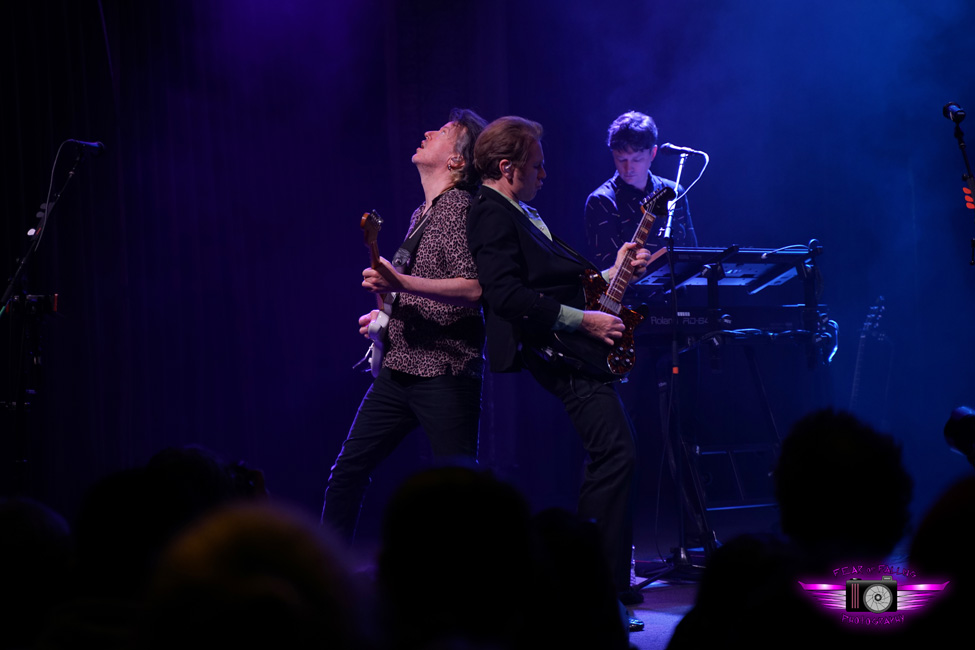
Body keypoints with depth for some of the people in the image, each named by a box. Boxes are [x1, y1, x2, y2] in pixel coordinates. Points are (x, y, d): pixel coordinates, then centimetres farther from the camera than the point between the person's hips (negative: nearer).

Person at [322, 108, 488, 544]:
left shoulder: (459, 209, -11)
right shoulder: (422, 214, 18)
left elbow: (473, 288, -24)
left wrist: (402, 283, -28)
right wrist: (389, 313, 18)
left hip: (444, 372, -9)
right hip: (399, 368, 9)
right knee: (349, 468, 8)